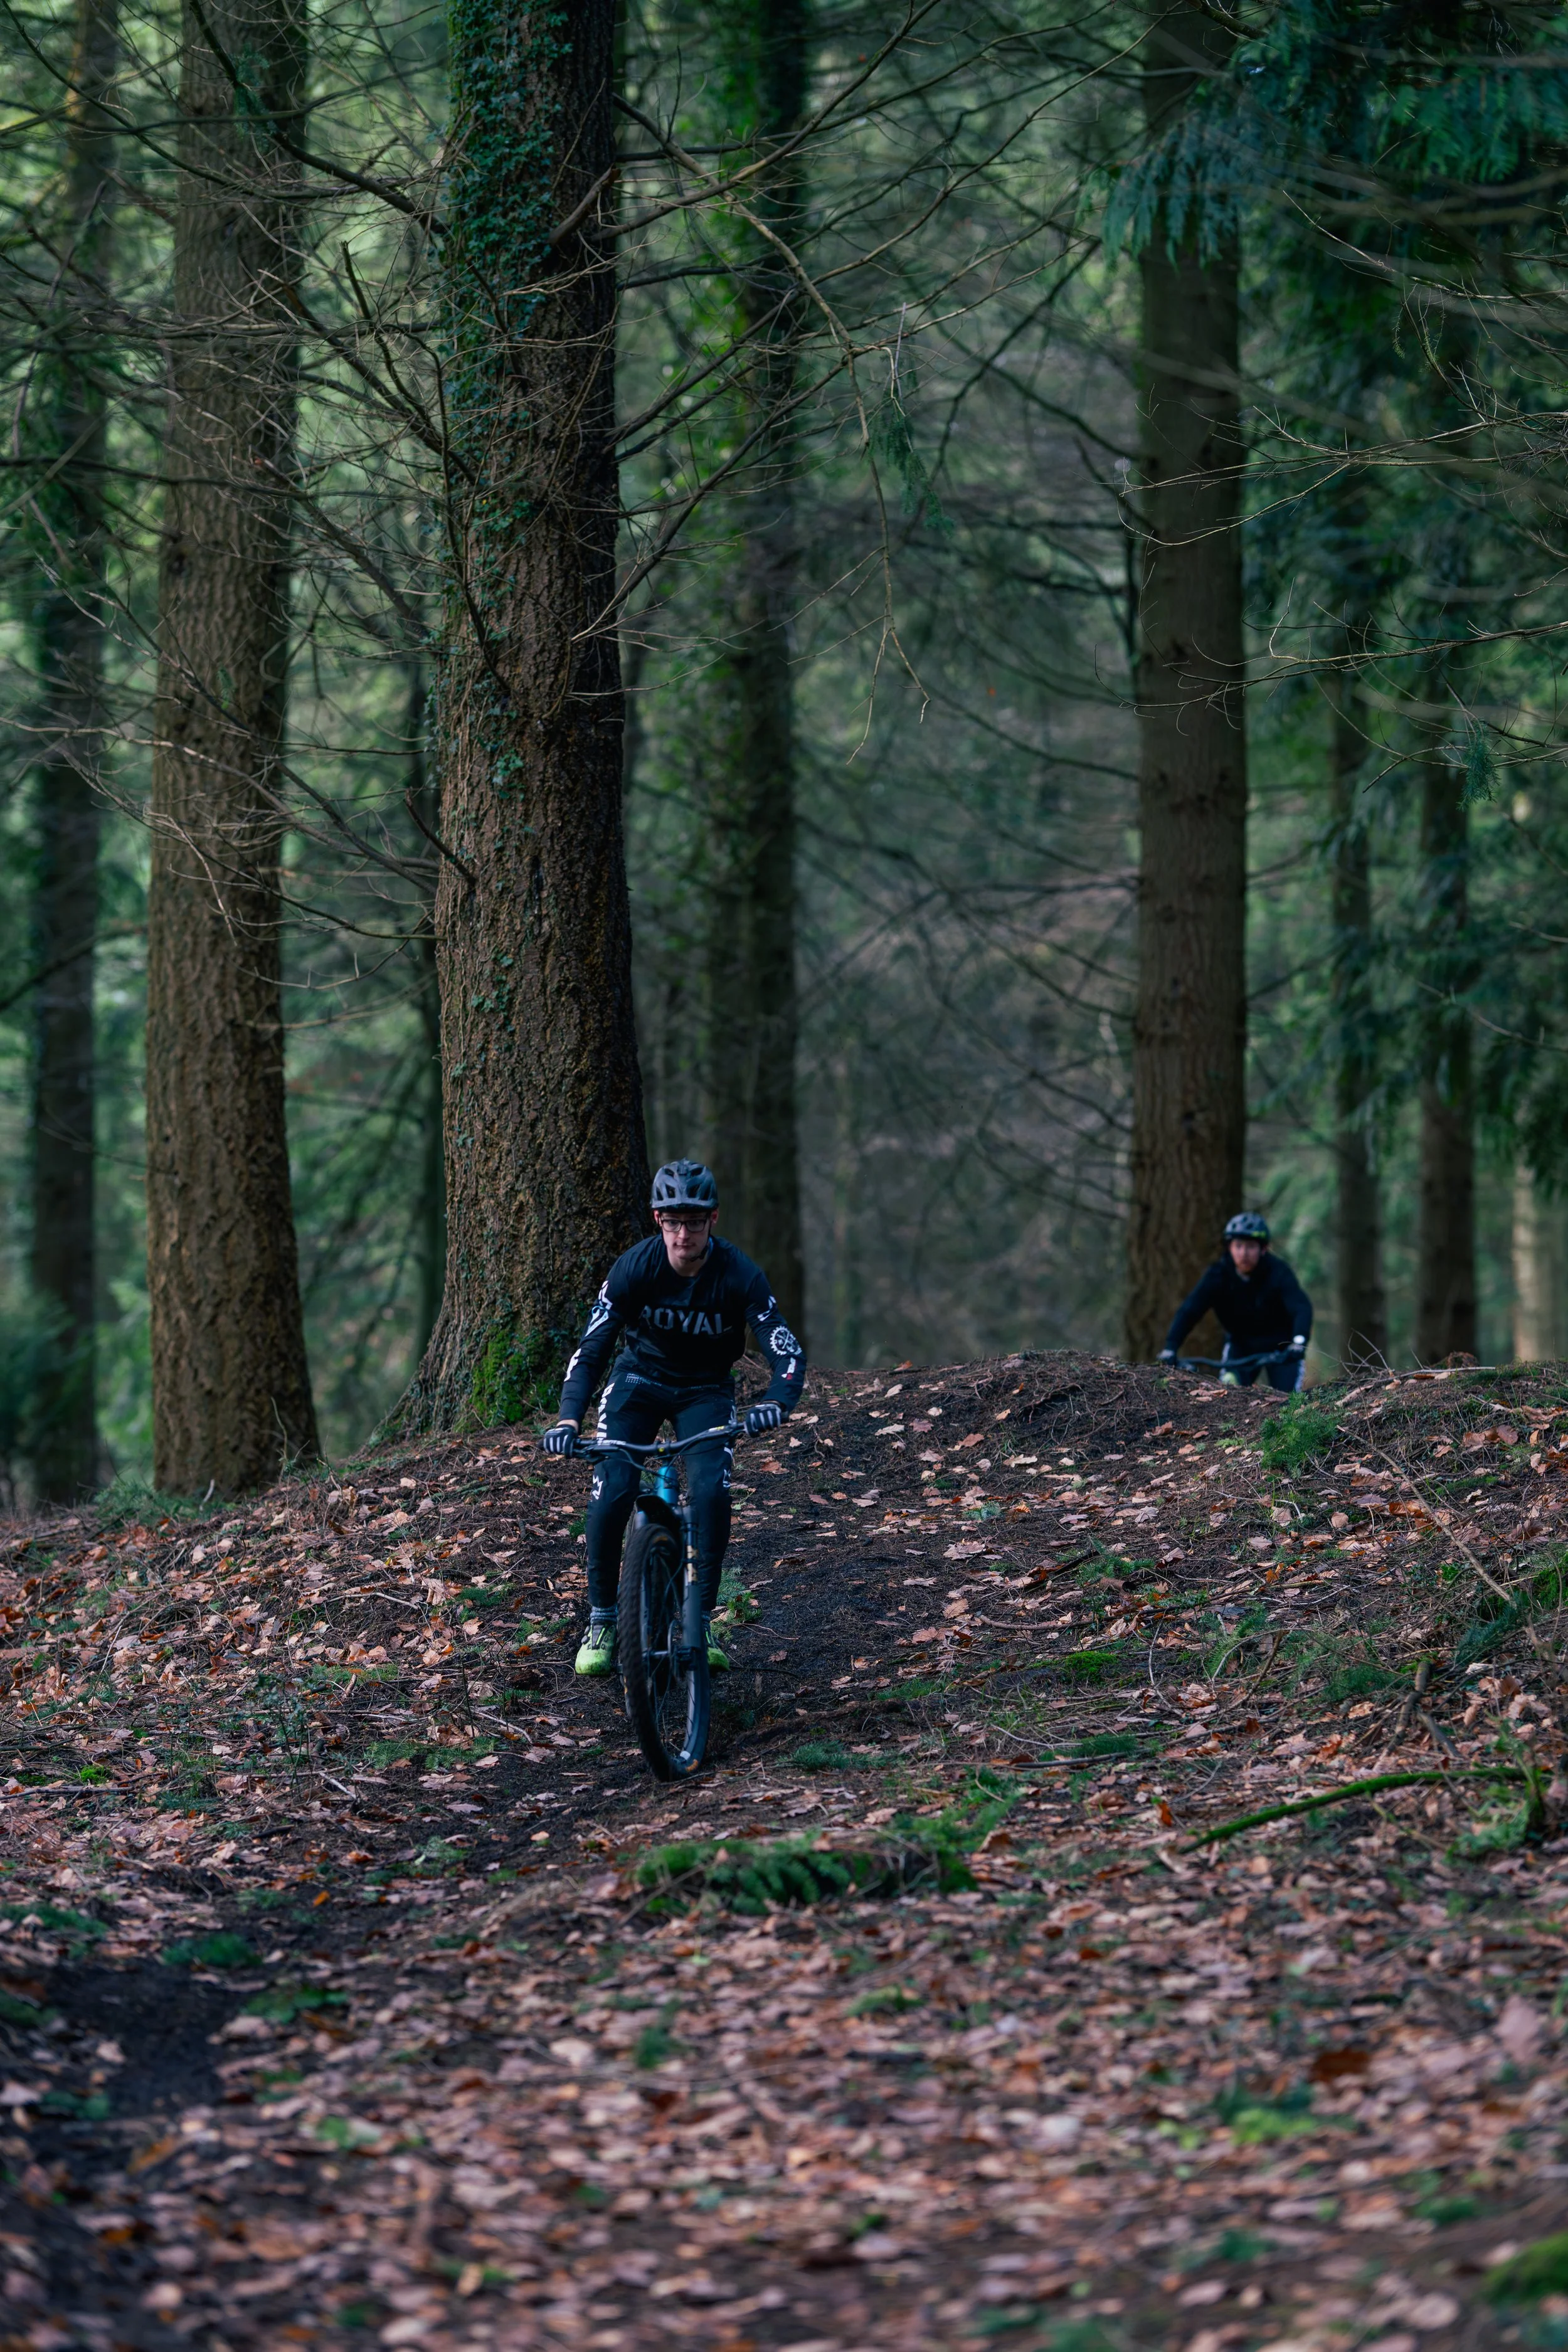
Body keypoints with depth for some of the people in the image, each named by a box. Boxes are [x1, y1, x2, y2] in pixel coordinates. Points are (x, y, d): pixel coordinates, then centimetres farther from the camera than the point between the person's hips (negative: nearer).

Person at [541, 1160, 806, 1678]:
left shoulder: (739, 1276, -25)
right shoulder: (634, 1268, -24)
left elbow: (789, 1354, -29)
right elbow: (590, 1352, -24)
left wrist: (775, 1405, -51)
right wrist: (568, 1419, -40)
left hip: (705, 1391, 0)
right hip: (639, 1381, 0)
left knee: (711, 1492, -25)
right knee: (610, 1494, -19)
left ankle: (701, 1623, -10)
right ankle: (601, 1623, -1)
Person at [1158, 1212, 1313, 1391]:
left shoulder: (1277, 1272, -25)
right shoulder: (1218, 1274, -20)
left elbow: (1301, 1308, -38)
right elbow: (1189, 1310, -27)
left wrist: (1299, 1342, -57)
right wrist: (1170, 1348, -41)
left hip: (1280, 1347, -2)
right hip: (1241, 1345, 2)